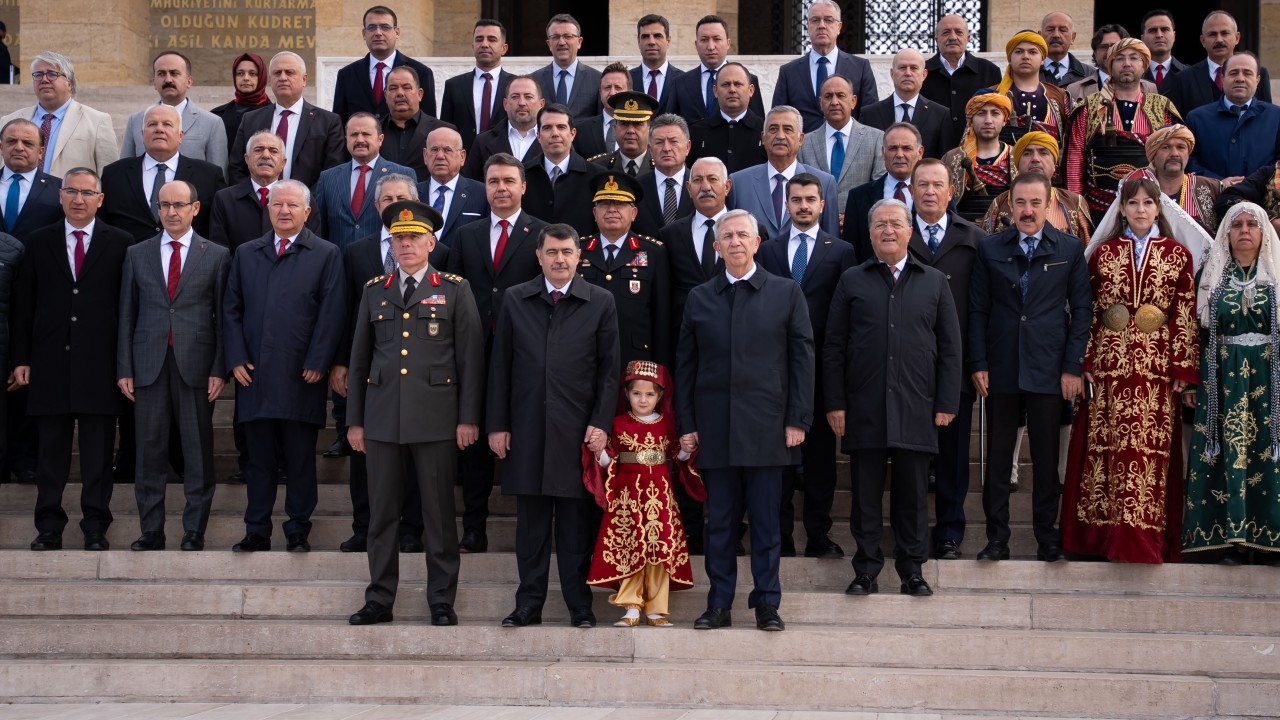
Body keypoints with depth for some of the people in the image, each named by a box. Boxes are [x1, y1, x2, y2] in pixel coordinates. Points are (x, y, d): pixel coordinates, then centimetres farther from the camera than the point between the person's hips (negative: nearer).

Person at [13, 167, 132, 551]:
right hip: (50, 361, 2)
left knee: (98, 453, 3)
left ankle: (95, 527, 10)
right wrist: (21, 358, 3)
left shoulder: (121, 243, 3)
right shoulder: (39, 242, 9)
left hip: (100, 362, -2)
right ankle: (49, 527, 13)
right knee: (51, 451, 6)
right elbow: (23, 304, 8)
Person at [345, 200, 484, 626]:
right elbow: (360, 358, 15)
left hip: (436, 419, -3)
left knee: (439, 513, 2)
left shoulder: (455, 290, 3)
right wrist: (355, 420, 10)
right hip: (383, 417, 3)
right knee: (382, 512, 5)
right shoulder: (374, 291, 12)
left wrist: (468, 418, -5)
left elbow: (471, 357, 1)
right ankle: (379, 599, 14)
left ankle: (442, 600, 11)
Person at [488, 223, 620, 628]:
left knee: (576, 523, 2)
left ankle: (579, 606, 10)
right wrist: (497, 424, 3)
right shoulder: (515, 301, 8)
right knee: (531, 522, 5)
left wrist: (601, 423, -5)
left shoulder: (600, 303, 5)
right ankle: (529, 604, 12)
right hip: (527, 428, 1)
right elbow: (500, 366, 8)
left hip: (577, 428, -1)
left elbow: (609, 369, 4)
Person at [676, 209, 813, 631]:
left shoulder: (786, 293, 6)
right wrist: (686, 424, 4)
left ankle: (767, 604, 10)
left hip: (766, 426, -2)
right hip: (715, 429, 2)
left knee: (766, 521, 2)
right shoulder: (699, 298, 11)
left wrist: (798, 420, -4)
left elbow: (802, 358, 3)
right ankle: (719, 604, 12)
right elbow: (685, 364, 11)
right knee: (720, 521, 5)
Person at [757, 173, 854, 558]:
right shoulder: (767, 249, 10)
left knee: (821, 451, 4)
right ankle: (780, 535, 10)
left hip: (821, 365, -1)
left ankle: (819, 535, 11)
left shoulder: (840, 251, 6)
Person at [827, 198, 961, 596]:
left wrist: (946, 404, 0)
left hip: (915, 409, 0)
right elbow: (833, 348, 6)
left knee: (913, 494, 5)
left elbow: (949, 348, 8)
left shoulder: (934, 283, 11)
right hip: (864, 409, 0)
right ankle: (866, 571, 11)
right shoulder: (852, 282, 9)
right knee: (866, 493, 3)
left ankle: (912, 570, 13)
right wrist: (835, 403, -1)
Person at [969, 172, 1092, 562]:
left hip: (1048, 369, -1)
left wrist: (1073, 367, -3)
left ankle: (1047, 537, 14)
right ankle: (996, 537, 12)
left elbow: (1081, 310, 3)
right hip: (1000, 369, 1)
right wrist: (978, 364, -2)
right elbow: (978, 309, 6)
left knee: (1046, 457, 4)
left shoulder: (1070, 249, 4)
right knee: (997, 457, 4)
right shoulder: (990, 249, 5)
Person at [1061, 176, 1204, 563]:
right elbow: (1088, 312, 6)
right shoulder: (1102, 253, 9)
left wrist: (1183, 370, -4)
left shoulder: (1178, 254, 7)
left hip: (1156, 370, -1)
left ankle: (1143, 539, -1)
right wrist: (1084, 364, -1)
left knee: (1150, 451, -4)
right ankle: (1104, 533, 8)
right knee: (1108, 448, 1)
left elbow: (1186, 317, 2)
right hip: (1109, 367, 1)